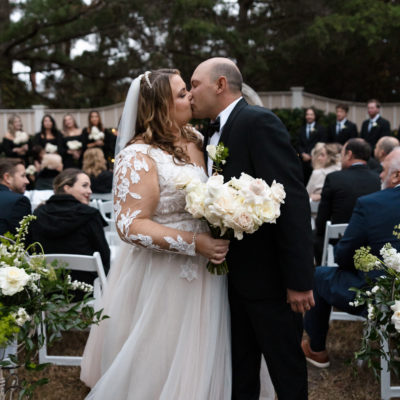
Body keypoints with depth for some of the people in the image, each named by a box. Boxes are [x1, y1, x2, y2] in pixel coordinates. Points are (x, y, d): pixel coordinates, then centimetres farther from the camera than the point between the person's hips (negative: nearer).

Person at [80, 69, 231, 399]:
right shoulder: (140, 156, -17)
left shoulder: (195, 140, 5)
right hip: (161, 279, -7)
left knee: (198, 363, 19)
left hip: (202, 273, 7)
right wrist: (193, 243, -26)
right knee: (162, 365, 9)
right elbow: (130, 225, -22)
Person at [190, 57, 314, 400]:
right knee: (240, 372, 19)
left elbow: (293, 200, -22)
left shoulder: (259, 122, -16)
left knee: (286, 371, 9)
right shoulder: (216, 134, 11)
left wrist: (299, 280, -23)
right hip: (235, 275, 8)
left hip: (270, 275, -8)